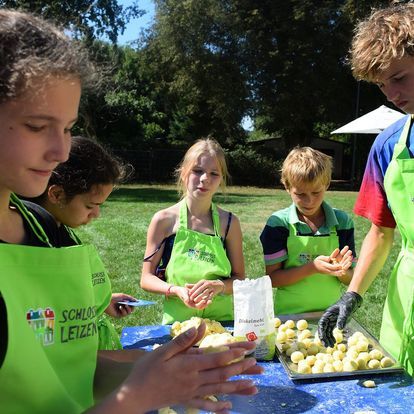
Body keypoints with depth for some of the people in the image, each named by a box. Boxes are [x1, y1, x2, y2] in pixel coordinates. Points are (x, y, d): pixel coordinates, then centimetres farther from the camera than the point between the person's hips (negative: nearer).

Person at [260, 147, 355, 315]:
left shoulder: (342, 221, 3)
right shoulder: (278, 223, -5)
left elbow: (350, 279, 7)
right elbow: (273, 278, -7)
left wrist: (341, 271, -14)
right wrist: (312, 268, -18)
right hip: (289, 314, -2)